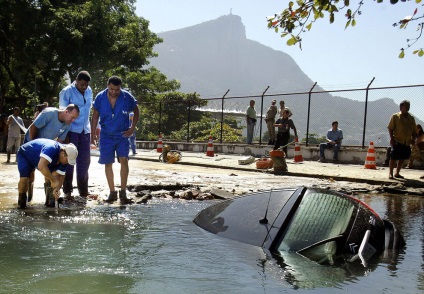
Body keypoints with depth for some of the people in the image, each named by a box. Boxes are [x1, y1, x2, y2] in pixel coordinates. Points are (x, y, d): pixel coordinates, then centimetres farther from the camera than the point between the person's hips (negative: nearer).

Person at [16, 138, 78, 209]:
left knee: (56, 174, -10)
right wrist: (54, 180, -47)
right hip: (25, 154, -6)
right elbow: (41, 166, -55)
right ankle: (21, 200, 4)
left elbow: (61, 176, -11)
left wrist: (57, 188, -30)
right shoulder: (51, 149, -42)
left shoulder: (63, 159, -17)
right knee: (24, 179, -25)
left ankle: (51, 200, 2)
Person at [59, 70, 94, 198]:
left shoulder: (89, 91, 9)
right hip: (72, 131, -5)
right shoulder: (67, 92, -7)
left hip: (85, 130, 5)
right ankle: (67, 191, 9)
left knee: (84, 161, 9)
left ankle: (83, 191, 18)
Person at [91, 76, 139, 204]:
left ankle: (123, 193, -8)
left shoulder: (127, 97, -10)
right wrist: (93, 133, 4)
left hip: (122, 135, -2)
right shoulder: (100, 97, -6)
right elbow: (95, 116, 5)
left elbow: (136, 111, 6)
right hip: (106, 135, 2)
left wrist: (132, 128, 0)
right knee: (108, 163, 5)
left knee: (124, 160, -15)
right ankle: (112, 192, 17)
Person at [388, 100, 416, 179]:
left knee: (402, 158, 10)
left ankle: (397, 173, 22)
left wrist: (413, 139, -1)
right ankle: (390, 174, 2)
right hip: (397, 141, -5)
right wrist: (392, 138, -13)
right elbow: (390, 128, -3)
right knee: (393, 158, -7)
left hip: (407, 142, 5)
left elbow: (414, 131, 15)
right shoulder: (395, 116, -1)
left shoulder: (411, 118, 12)